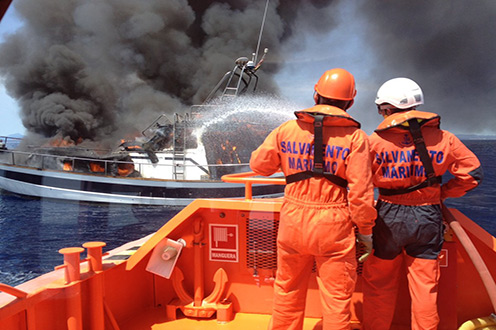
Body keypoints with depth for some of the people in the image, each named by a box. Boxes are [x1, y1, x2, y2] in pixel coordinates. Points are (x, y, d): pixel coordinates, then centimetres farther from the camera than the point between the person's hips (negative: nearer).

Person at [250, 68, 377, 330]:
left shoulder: (287, 129, -1)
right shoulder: (355, 136, -9)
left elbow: (258, 164, 9)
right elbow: (360, 192, -11)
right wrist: (365, 230, 1)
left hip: (293, 220, 3)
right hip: (334, 226, -2)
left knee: (287, 290, 21)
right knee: (336, 298, 12)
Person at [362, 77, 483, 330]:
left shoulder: (375, 141, -10)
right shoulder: (443, 139, -2)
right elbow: (472, 173, 3)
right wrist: (442, 193, 12)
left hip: (389, 217, -2)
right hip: (428, 218, 2)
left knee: (379, 283, 15)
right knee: (425, 286, 13)